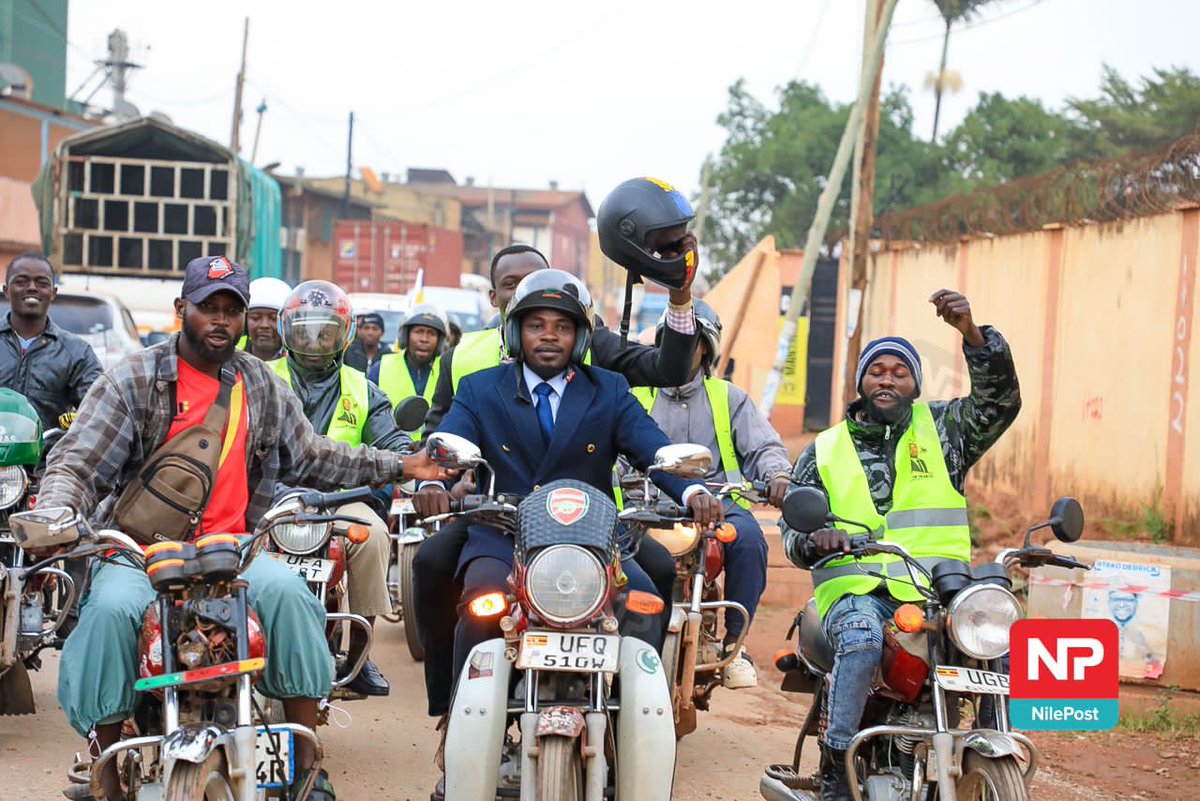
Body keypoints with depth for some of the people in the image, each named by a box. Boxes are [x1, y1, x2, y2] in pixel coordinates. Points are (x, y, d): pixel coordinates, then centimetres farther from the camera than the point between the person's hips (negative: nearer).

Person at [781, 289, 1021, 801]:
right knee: (862, 639, -36)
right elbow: (793, 533, 17)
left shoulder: (941, 431, 16)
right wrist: (816, 540, -8)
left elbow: (999, 399, 0)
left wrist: (971, 333, -16)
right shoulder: (823, 452, 19)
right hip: (856, 590, -1)